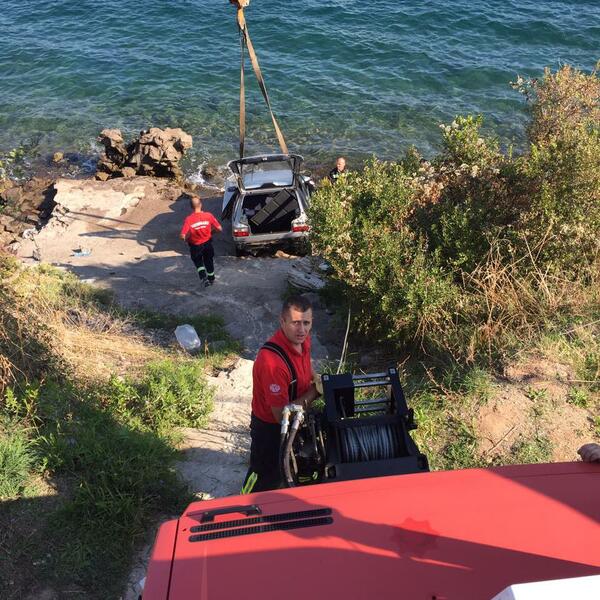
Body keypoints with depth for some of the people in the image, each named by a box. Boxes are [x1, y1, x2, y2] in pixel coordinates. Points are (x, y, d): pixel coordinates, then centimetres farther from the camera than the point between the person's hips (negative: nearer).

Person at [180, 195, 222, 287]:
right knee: (209, 262, 24)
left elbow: (183, 236, -26)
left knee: (198, 262, 23)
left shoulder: (188, 219, -23)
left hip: (195, 246, -2)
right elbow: (219, 228, -13)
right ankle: (211, 279, 41)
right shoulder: (208, 216, -18)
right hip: (207, 244, 2)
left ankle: (203, 277, 4)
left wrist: (186, 238, -3)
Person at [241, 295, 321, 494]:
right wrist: (314, 392, -25)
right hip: (270, 427, -7)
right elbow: (281, 415, -33)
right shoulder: (272, 361, -39)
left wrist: (317, 381, -5)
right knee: (266, 477, 17)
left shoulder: (302, 340, -13)